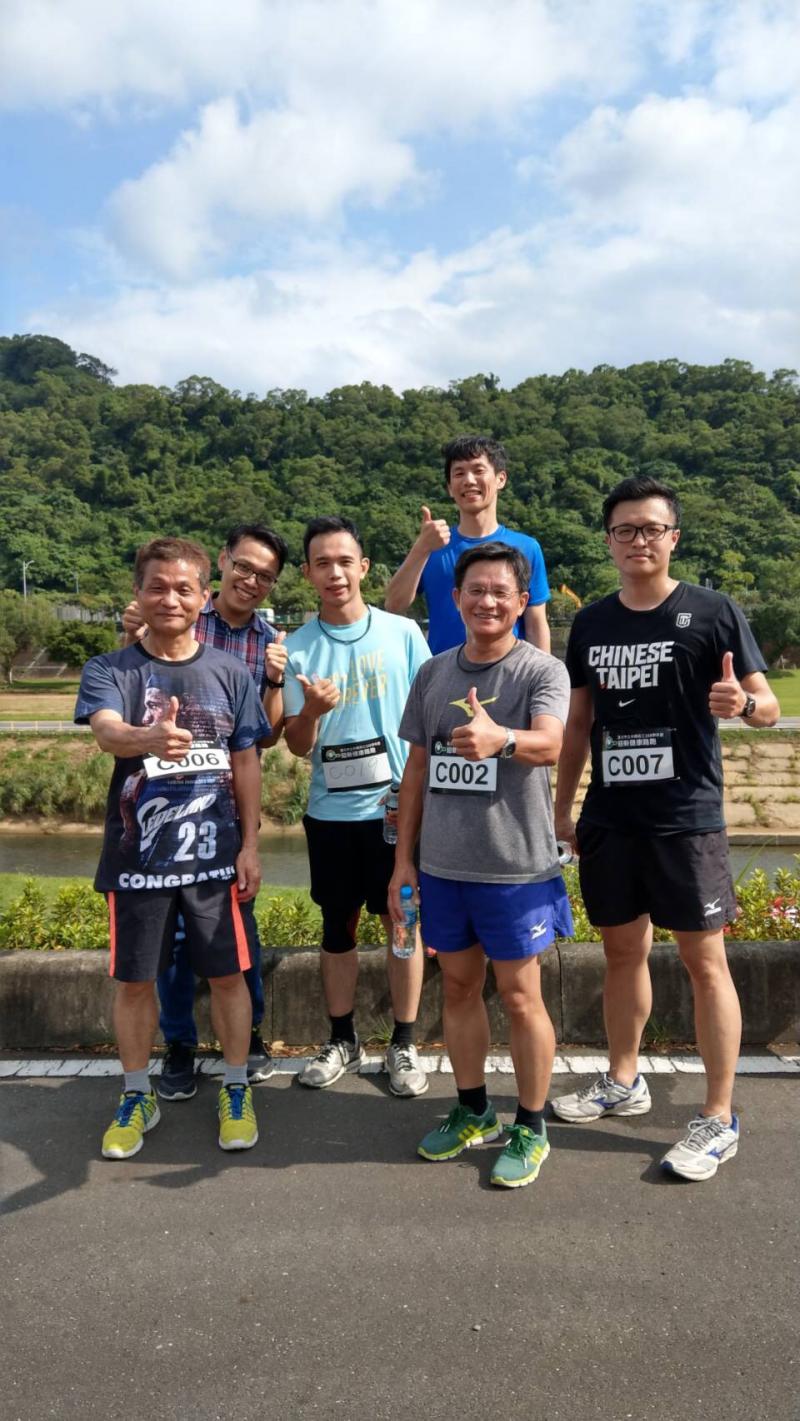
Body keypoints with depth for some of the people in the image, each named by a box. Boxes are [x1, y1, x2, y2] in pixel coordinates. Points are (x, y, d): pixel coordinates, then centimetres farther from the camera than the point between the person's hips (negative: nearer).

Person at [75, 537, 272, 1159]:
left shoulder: (229, 672, 1)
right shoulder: (110, 670, -4)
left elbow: (246, 762, 4)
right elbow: (107, 732, -25)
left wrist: (251, 844, 0)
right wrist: (150, 739, -48)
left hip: (216, 856, 1)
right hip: (137, 857, 0)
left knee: (228, 974, 8)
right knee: (135, 980, 11)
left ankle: (237, 1089, 28)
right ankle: (138, 1095, 32)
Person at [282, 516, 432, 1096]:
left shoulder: (403, 632, -4)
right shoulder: (298, 647, -1)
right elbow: (297, 746, -1)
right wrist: (311, 711, -23)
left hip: (397, 806, -1)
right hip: (331, 811, 2)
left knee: (403, 920, 7)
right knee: (338, 926, 13)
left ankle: (404, 1044, 22)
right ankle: (343, 1041, 29)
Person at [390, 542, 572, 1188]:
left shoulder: (542, 670, -8)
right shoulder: (433, 672, 7)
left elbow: (549, 744, -27)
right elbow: (417, 769, 11)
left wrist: (499, 738, -49)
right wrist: (404, 857, 10)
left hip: (516, 867, -5)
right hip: (442, 865, 5)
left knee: (520, 997, 6)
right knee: (459, 987, 16)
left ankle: (530, 1128, 25)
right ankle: (474, 1111, 35)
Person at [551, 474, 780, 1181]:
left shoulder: (713, 612, -5)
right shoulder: (591, 623, 8)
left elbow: (768, 705, -4)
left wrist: (742, 703, -27)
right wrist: (562, 808, 13)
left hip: (686, 817, -4)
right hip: (609, 817, 5)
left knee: (704, 959, 1)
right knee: (624, 949, 16)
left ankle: (720, 1118, 15)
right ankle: (623, 1081, 34)